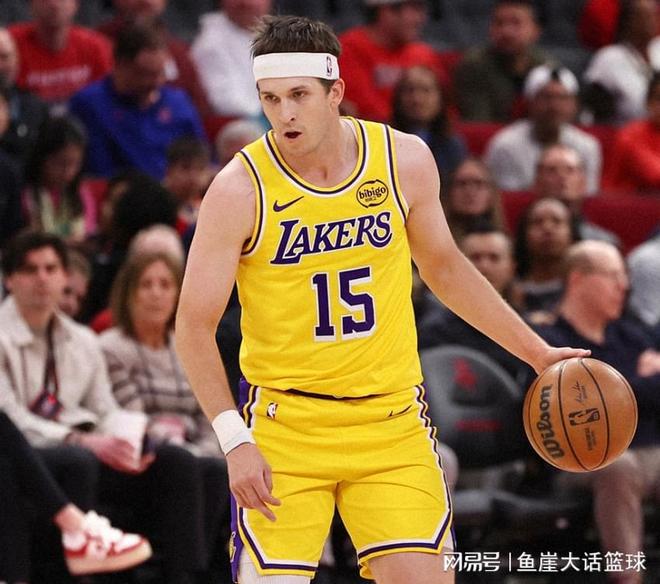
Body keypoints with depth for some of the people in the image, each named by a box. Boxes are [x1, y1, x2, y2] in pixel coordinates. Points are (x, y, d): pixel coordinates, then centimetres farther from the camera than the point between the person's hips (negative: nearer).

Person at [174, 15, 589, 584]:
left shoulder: (404, 159, -2)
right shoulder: (240, 190, -11)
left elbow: (445, 267, 16)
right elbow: (194, 326, -7)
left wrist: (537, 352, 17)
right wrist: (235, 441, -16)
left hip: (392, 417, 2)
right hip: (284, 424, -2)